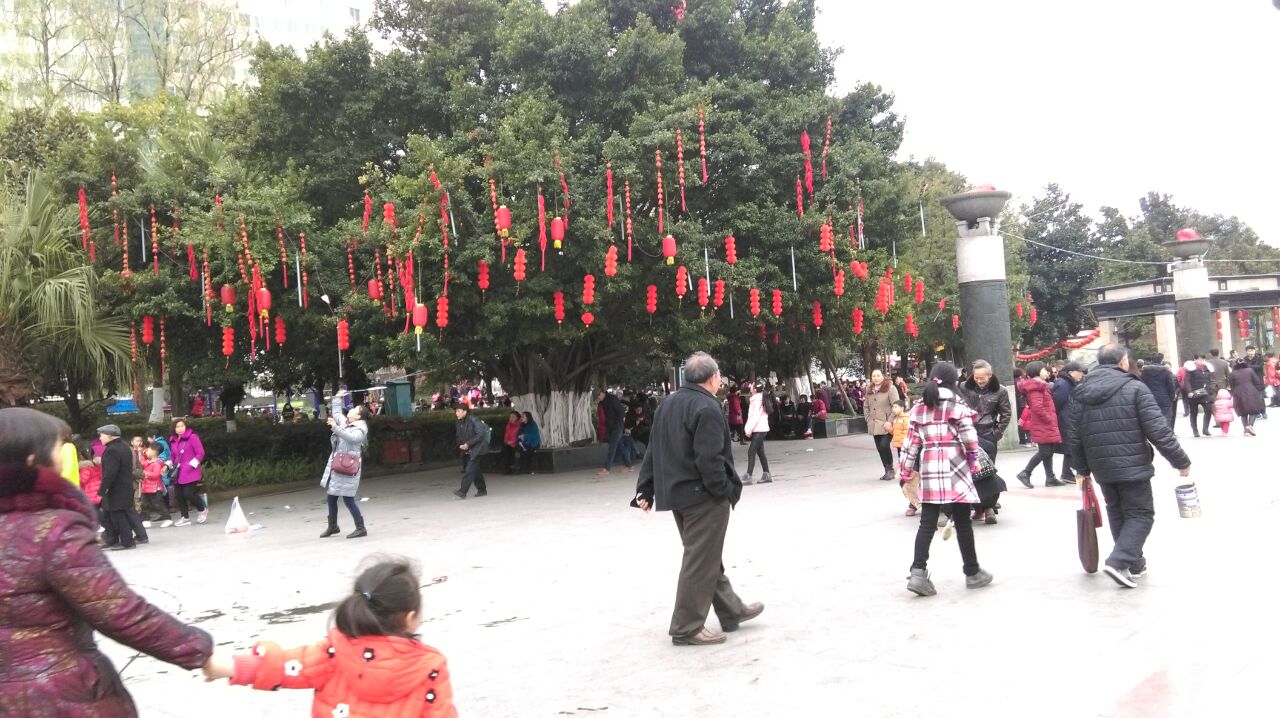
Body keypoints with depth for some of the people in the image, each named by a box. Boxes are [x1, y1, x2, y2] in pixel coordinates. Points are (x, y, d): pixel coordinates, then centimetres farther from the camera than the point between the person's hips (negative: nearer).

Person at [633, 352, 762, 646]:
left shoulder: (668, 405, 12)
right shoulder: (707, 408, -16)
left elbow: (653, 452, 13)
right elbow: (709, 459, -24)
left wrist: (645, 490, 15)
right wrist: (725, 491, -14)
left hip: (677, 495, 9)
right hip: (704, 496, -9)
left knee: (708, 557, 18)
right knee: (701, 562, -1)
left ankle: (731, 610, 31)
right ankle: (687, 627, 4)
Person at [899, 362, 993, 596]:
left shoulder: (918, 408, 8)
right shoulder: (957, 406, -4)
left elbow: (911, 443, 8)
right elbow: (970, 440, -8)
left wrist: (907, 469, 16)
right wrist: (974, 462, 8)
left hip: (929, 469, 3)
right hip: (955, 468, -3)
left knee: (927, 523, 4)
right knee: (963, 523, 7)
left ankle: (918, 572, -7)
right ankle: (972, 572, 18)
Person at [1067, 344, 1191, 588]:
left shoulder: (1081, 393, 6)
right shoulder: (1135, 388, -9)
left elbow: (1075, 437, 9)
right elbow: (1159, 431, -13)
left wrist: (1082, 468, 19)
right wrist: (1181, 461, -4)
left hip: (1102, 468, 5)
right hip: (1133, 466, -5)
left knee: (1117, 513, 18)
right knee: (1140, 513, 4)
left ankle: (1133, 561, 24)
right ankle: (1120, 561, -12)